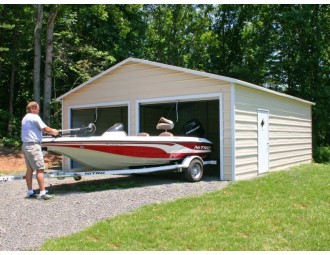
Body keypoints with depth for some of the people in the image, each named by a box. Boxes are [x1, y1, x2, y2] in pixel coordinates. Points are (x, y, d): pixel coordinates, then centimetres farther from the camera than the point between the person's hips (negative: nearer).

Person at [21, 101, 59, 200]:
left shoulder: (25, 118, 17)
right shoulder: (35, 117, -10)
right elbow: (46, 129, -14)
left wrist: (51, 130, 18)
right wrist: (54, 132, 4)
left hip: (25, 145, 10)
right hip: (33, 146, -10)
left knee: (29, 169, 12)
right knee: (40, 169, -9)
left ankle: (30, 192, 17)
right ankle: (42, 193, -11)